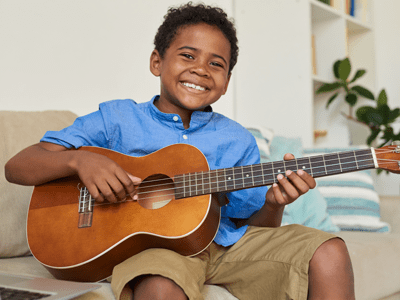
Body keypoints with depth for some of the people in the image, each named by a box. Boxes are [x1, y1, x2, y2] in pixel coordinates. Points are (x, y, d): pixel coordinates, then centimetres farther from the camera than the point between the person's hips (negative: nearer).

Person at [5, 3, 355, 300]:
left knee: (328, 252, -17)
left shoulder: (237, 140, 11)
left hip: (226, 242, 4)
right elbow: (17, 167, 1)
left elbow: (251, 224, 11)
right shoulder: (118, 118, 4)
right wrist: (80, 160, -20)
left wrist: (272, 204, -12)